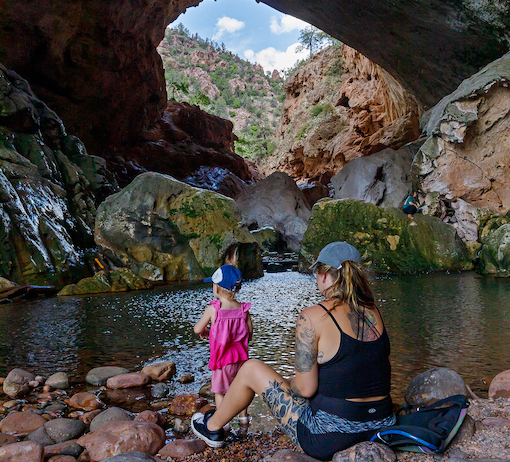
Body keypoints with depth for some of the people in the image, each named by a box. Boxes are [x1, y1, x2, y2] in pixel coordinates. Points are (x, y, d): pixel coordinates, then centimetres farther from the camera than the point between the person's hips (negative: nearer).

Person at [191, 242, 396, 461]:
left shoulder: (312, 317, -17)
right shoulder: (374, 313, 2)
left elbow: (306, 389, -16)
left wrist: (290, 382, 8)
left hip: (329, 438, -7)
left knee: (251, 369, 12)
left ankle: (212, 428, 37)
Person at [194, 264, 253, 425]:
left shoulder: (213, 309, -17)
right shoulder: (243, 309, -7)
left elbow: (197, 329, -8)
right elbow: (250, 332, 0)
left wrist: (205, 331, 14)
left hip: (222, 358, -4)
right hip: (241, 356, 4)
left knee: (219, 391, 11)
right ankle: (243, 417, 33)